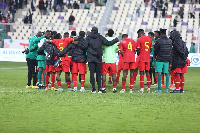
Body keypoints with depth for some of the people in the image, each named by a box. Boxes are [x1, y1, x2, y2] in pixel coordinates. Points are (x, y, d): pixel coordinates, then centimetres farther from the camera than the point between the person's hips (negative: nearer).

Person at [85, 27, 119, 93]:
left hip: (90, 58, -1)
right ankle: (99, 88, 0)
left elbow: (85, 46, -6)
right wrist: (116, 40, 11)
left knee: (92, 73, 3)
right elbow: (108, 43, -1)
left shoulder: (88, 37, 2)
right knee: (98, 73, 8)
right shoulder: (100, 37, 1)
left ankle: (93, 88, 0)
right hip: (98, 58, 1)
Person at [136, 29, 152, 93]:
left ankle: (142, 89, -7)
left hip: (141, 58, -5)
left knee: (141, 72, -3)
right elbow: (151, 49, 12)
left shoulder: (139, 39, -7)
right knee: (147, 72, 8)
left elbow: (138, 50, -8)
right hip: (148, 58, 5)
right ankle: (148, 88, 6)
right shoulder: (149, 39, 10)